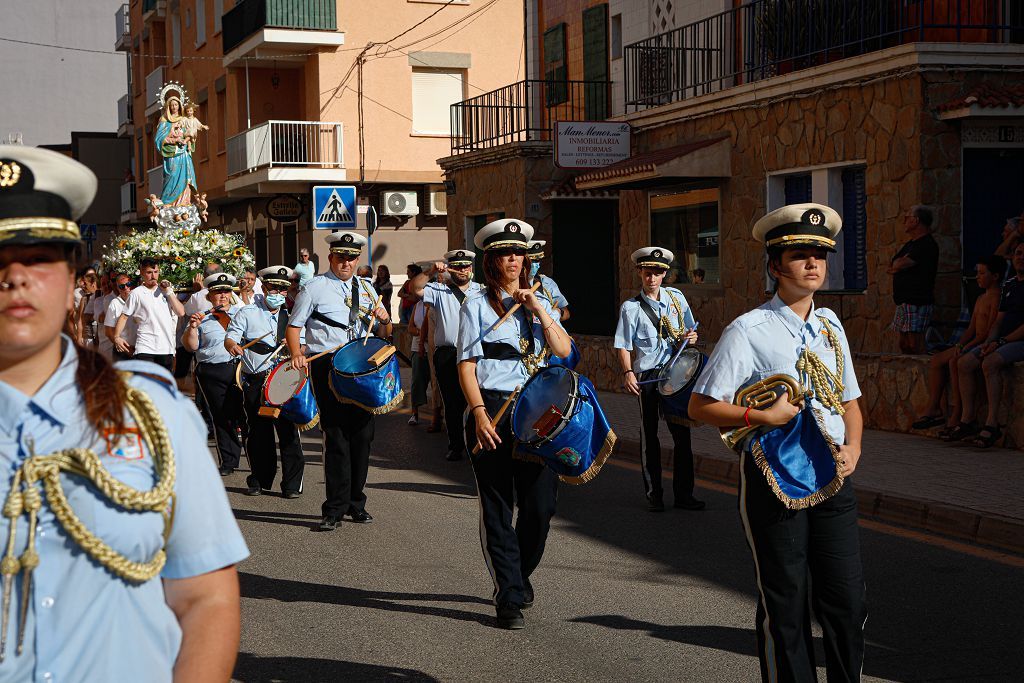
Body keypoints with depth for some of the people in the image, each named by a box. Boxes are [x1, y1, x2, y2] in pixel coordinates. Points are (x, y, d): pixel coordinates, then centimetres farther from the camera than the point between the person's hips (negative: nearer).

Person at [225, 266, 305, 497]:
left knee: (288, 430, -5)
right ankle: (260, 481, 18)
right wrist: (232, 345, -26)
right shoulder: (247, 313, 8)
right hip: (255, 381, 0)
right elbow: (230, 337, -3)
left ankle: (292, 484, 0)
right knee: (258, 432, 5)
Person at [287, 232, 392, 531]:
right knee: (336, 436, -8)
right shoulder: (315, 288, 4)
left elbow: (382, 334, 19)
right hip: (327, 365, -4)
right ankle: (335, 509, -4)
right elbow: (294, 326, 4)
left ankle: (355, 503, 20)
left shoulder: (366, 288, 17)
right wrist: (297, 354, -14)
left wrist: (384, 320, -4)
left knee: (362, 434, 6)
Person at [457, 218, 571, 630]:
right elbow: (466, 365, -4)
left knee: (540, 506, 3)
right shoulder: (477, 306, 3)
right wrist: (479, 413, -15)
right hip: (493, 413, -4)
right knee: (497, 510, -1)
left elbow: (564, 351, 2)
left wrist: (538, 310, -6)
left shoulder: (539, 303, 15)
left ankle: (519, 576, 29)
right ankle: (509, 599, 6)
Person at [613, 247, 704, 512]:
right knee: (649, 435, 5)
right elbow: (623, 346, -2)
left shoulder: (676, 297, 8)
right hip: (647, 376, -3)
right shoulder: (631, 308, -2)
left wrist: (691, 336, -5)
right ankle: (654, 495, 14)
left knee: (682, 433, 5)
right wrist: (628, 372, -16)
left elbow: (690, 329, 18)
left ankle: (683, 494, 13)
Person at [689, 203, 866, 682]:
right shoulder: (748, 331, -7)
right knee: (785, 605, 3)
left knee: (847, 600, 6)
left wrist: (852, 448, 2)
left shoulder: (830, 326, 12)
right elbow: (700, 406, -7)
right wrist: (763, 417, -17)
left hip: (832, 477, 5)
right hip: (774, 479, -5)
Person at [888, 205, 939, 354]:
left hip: (917, 302, -10)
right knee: (904, 344, 10)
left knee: (915, 346, -13)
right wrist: (899, 265, -3)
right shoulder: (911, 244, 22)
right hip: (904, 301, 10)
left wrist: (895, 265, 4)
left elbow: (900, 264, -18)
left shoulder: (927, 245, -12)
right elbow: (896, 265, 19)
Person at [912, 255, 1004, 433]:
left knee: (954, 361, -30)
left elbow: (990, 330, -17)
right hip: (973, 343, 10)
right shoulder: (980, 299, 23)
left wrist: (967, 346, -19)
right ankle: (934, 408, -9)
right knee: (936, 361, -3)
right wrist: (959, 344, 1)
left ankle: (956, 415, -28)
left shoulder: (996, 298, -9)